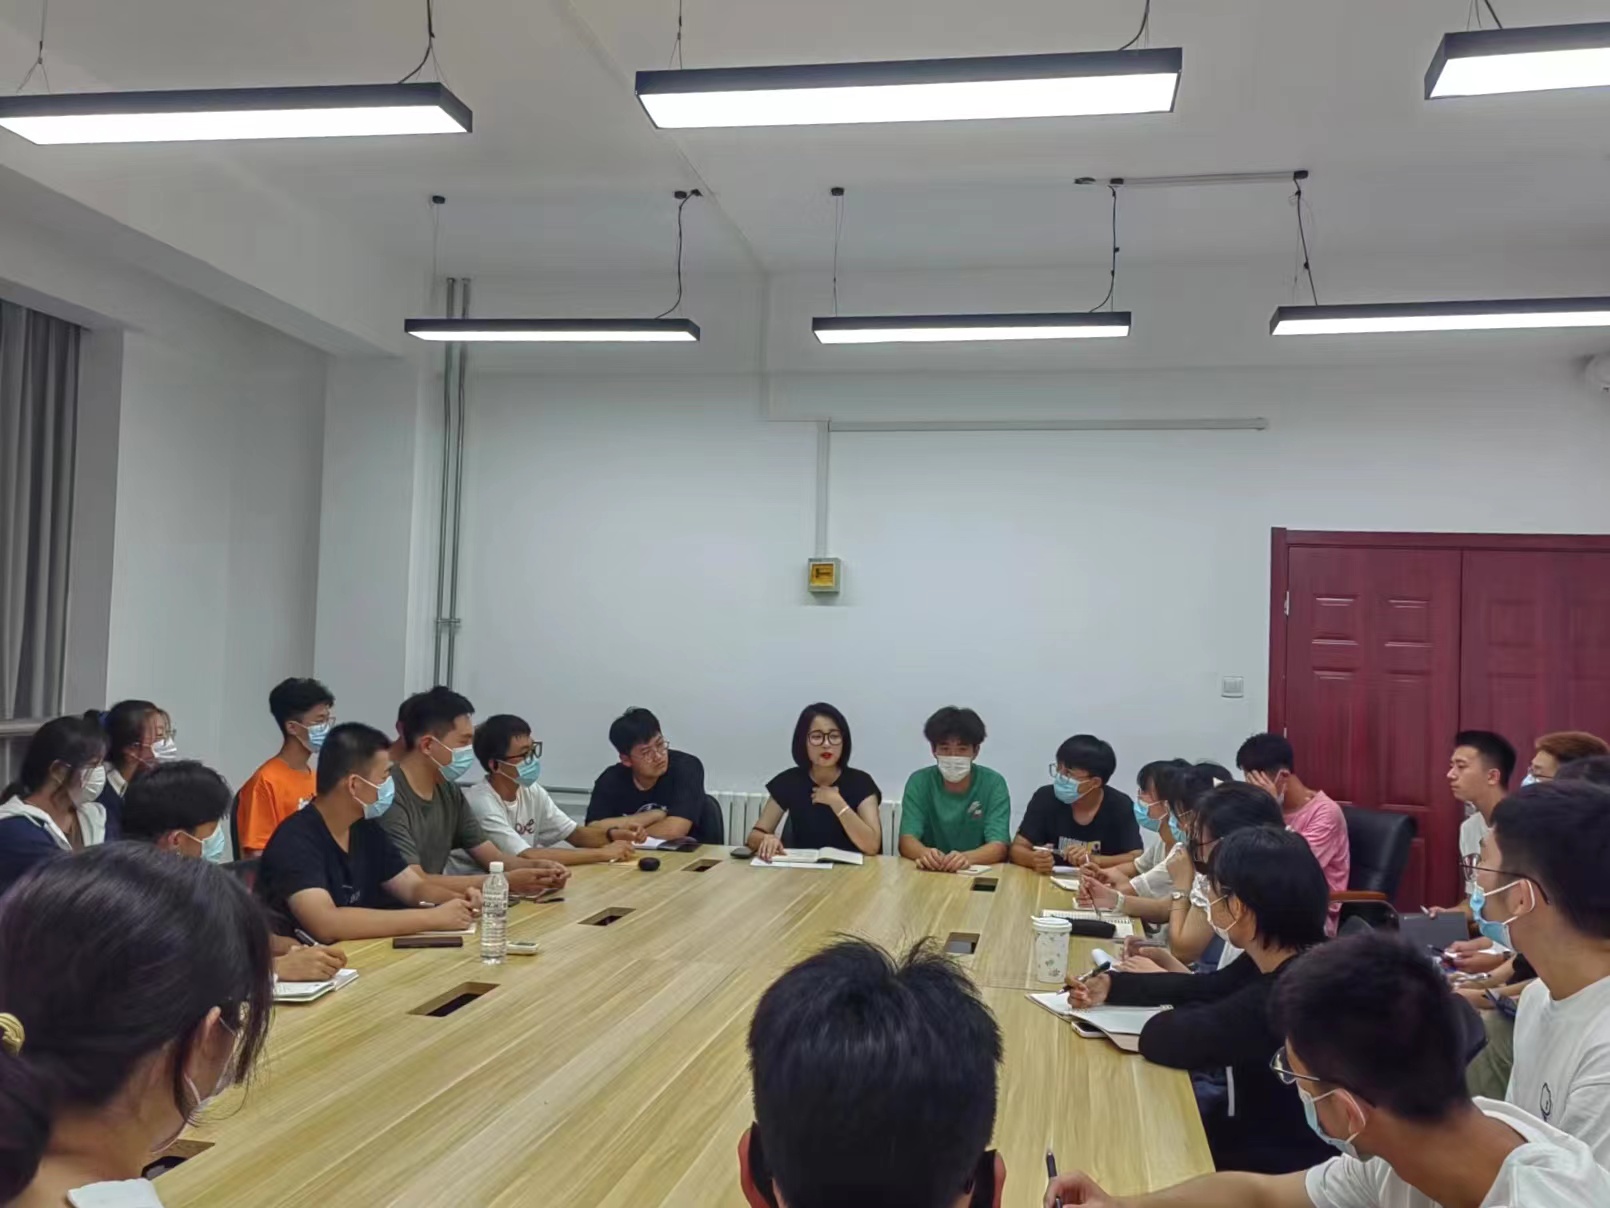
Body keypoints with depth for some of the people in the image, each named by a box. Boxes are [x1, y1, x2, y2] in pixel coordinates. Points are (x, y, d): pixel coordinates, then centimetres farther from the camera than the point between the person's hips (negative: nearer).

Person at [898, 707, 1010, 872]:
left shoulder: (993, 783, -3)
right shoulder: (919, 781, 0)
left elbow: (999, 847, -13)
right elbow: (907, 841, -10)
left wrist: (967, 857, -33)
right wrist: (925, 853, -32)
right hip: (930, 873, 0)